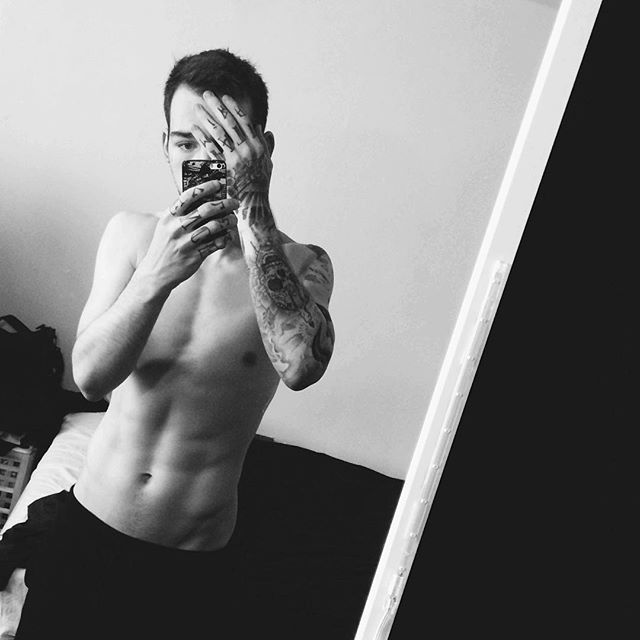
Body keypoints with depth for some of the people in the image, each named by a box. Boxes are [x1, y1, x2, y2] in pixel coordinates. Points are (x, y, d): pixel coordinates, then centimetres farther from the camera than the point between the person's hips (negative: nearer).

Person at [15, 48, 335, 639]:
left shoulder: (299, 266, -11)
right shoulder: (131, 234, -4)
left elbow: (300, 366, -32)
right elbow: (90, 377, -14)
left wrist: (252, 212, -31)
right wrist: (155, 277, -31)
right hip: (86, 530, 2)